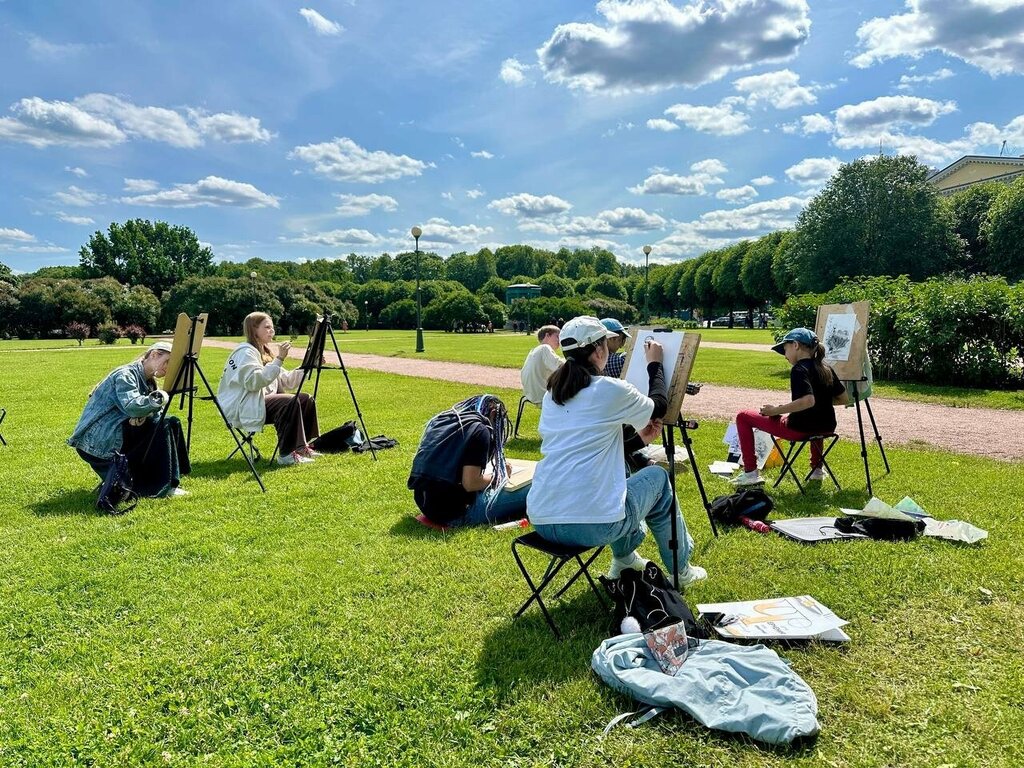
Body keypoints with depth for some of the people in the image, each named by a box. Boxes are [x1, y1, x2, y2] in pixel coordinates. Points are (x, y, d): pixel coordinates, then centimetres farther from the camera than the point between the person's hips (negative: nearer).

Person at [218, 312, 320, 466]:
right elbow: (254, 382, -28)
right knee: (290, 402, -28)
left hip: (260, 402, 10)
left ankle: (303, 446, 5)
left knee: (305, 399, 0)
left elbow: (286, 381, 14)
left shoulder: (263, 352, 18)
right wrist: (279, 359, -29)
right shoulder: (245, 352, -11)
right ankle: (287, 454, -23)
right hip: (243, 409, -10)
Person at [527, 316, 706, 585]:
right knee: (657, 477, 22)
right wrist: (654, 363, 25)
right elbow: (659, 406, 11)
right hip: (594, 525, -6)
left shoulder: (552, 394, 12)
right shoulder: (611, 390, -7)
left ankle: (624, 559, 45)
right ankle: (680, 570, 35)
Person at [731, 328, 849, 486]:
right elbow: (843, 399, 13)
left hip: (800, 429, -8)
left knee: (743, 416, 2)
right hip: (826, 427, 8)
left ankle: (750, 473, -3)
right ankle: (817, 469, 44)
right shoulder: (826, 368, 7)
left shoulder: (799, 369, -16)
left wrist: (775, 410, -23)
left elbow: (808, 401, -30)